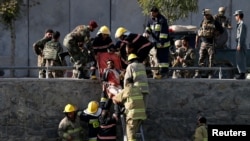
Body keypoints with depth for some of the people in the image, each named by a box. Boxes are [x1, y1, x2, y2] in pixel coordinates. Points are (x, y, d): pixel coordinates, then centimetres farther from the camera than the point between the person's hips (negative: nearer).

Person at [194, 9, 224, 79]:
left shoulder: (215, 23, 1)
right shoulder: (203, 22, 12)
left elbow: (221, 30, 7)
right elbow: (198, 33, 15)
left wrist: (215, 34, -5)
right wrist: (196, 42, 11)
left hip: (211, 44, -3)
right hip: (203, 43, 3)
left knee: (211, 60, -2)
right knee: (201, 59, 1)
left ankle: (210, 74, 1)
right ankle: (198, 73, 1)